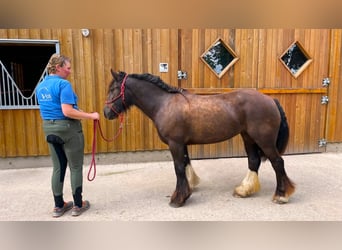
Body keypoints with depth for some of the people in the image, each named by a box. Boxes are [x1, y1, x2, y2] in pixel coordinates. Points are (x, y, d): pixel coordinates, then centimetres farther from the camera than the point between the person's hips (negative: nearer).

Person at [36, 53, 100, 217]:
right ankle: (78, 205, 16)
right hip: (68, 128, -8)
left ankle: (58, 206, 24)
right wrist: (91, 116, -17)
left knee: (58, 168, 15)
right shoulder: (63, 84, -16)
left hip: (49, 128, 8)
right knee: (75, 167, 6)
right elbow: (67, 112, -25)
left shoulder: (41, 86, 10)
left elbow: (49, 109, 17)